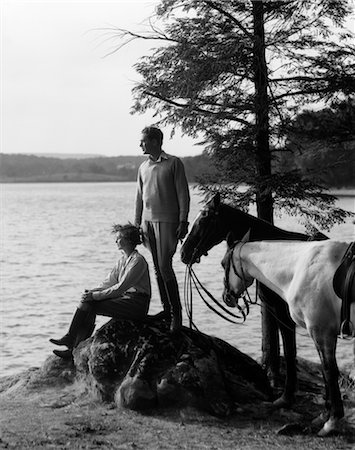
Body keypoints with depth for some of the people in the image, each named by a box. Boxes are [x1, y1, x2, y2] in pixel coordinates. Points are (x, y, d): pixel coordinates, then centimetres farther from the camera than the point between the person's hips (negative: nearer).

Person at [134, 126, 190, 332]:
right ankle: (166, 309, 14)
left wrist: (183, 221, -11)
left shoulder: (174, 163, -3)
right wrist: (137, 223, 13)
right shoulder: (143, 167, 14)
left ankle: (176, 312, -4)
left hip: (167, 221, -6)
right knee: (157, 268, 7)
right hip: (148, 222, 6)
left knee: (165, 267, -11)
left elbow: (183, 194, -5)